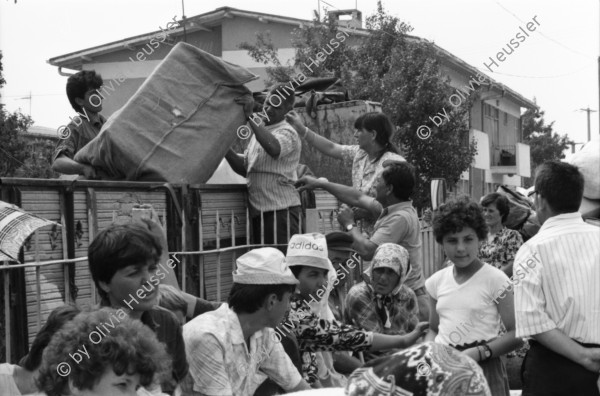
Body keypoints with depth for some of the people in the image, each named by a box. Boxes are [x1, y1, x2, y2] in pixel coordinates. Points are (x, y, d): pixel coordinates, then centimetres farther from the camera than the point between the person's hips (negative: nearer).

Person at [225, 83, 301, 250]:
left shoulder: (287, 133, -7)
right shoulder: (260, 130, 20)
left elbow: (274, 149, -32)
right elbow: (245, 169, 20)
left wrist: (250, 117, -29)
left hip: (280, 210, -9)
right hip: (259, 211, 9)